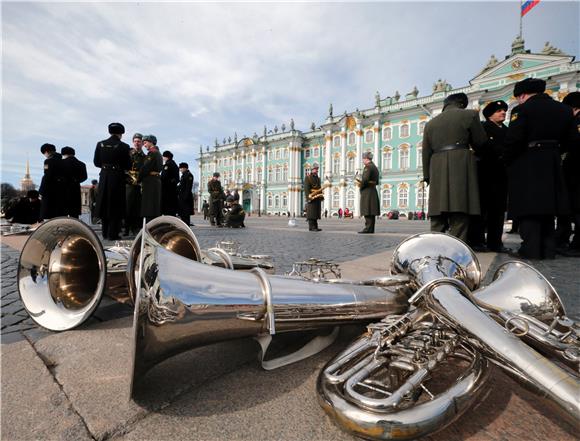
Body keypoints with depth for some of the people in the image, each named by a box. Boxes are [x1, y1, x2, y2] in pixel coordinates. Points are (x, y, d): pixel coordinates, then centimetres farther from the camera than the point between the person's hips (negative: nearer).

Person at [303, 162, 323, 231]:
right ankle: (311, 227, -5)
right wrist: (308, 198, -19)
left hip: (318, 198, 8)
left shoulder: (318, 178, 20)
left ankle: (315, 226, 11)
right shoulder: (308, 177, -3)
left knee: (316, 212, 7)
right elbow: (306, 188, -12)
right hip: (312, 198, -7)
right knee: (311, 213, -7)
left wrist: (322, 196, 13)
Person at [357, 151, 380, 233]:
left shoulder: (368, 167, -10)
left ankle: (368, 228, -11)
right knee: (371, 212, 8)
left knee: (367, 211, -10)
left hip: (367, 192, -9)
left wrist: (360, 185, -2)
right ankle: (371, 229, 11)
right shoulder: (375, 167, 19)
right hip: (373, 191, 10)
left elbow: (365, 180, -21)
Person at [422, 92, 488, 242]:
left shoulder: (430, 123, 19)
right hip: (461, 168, -4)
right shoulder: (469, 114, 8)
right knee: (459, 218, -7)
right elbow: (480, 143, 10)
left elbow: (426, 153, 14)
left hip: (437, 173, 4)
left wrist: (427, 177, 16)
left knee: (437, 220, 6)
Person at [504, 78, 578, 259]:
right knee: (547, 208, 13)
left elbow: (513, 140, -18)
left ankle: (531, 249, -2)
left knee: (529, 209, -3)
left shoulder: (522, 109, -8)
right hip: (553, 165, 6)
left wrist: (507, 160, -4)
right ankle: (548, 249, 16)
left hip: (527, 167, -6)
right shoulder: (564, 109, 13)